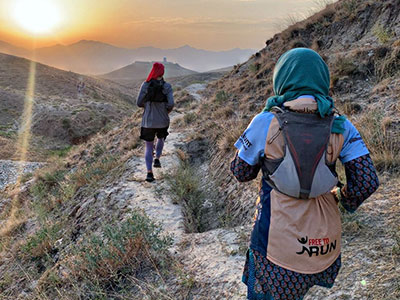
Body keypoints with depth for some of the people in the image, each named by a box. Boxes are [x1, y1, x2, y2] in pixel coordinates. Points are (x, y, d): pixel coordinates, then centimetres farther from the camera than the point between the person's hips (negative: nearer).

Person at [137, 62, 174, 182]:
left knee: (149, 147, 10)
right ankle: (157, 159, 22)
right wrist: (167, 111, 6)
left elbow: (139, 103, -5)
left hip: (148, 121, 0)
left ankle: (149, 172, 0)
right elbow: (171, 104, -16)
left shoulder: (145, 85, -7)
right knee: (161, 139, 33)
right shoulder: (167, 86, -9)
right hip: (163, 121, 0)